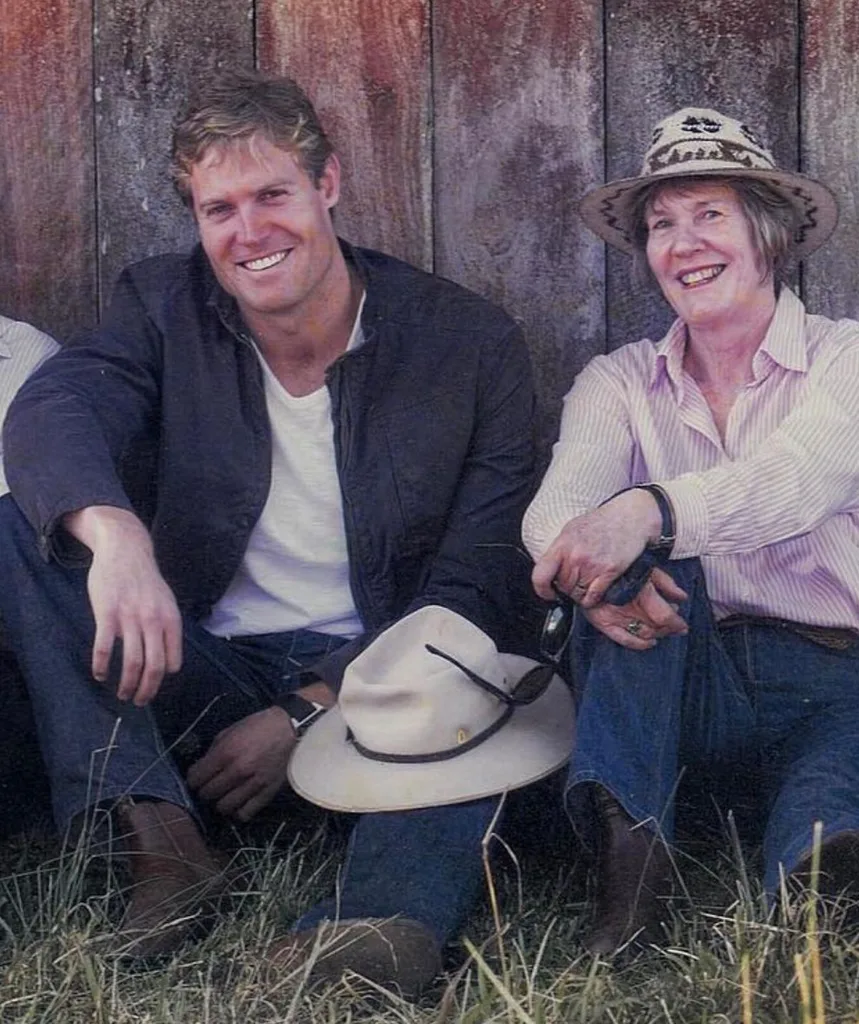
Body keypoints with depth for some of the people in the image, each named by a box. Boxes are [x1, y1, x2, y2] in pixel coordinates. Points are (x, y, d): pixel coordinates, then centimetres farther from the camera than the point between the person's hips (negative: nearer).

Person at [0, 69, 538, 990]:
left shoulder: (473, 344, -3)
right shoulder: (161, 308, 2)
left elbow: (473, 591, -7)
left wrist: (309, 714, -17)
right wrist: (114, 534, -44)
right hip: (192, 670, 2)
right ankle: (155, 837, -29)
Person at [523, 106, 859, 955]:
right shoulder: (622, 382, 12)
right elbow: (560, 501, -10)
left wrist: (650, 511, -41)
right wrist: (594, 566, -37)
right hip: (687, 684, 3)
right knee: (646, 558, -27)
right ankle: (628, 844, -41)